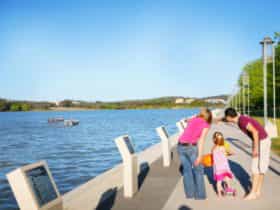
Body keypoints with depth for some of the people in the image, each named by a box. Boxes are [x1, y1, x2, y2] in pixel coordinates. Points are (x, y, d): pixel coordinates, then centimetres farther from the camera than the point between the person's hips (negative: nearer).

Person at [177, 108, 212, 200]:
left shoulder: (192, 120, 19)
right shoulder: (206, 125, 4)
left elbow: (186, 134, 14)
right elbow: (201, 140, -9)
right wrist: (200, 156, -12)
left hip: (181, 146, 5)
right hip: (191, 147, -5)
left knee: (187, 169, 19)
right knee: (198, 169, 14)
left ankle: (189, 193, 27)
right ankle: (200, 194, 20)